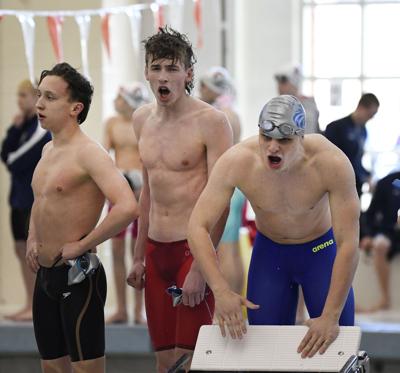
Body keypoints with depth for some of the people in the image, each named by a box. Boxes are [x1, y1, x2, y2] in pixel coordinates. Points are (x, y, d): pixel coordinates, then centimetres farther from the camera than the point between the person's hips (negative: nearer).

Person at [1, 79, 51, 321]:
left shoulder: (42, 128, -15)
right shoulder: (25, 125, 11)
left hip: (36, 199, -9)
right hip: (20, 197, 9)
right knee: (22, 250, 11)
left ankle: (37, 308, -1)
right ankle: (30, 305, 17)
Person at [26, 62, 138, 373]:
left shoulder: (88, 152, -16)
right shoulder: (49, 150, 12)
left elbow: (128, 208, -30)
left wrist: (80, 245, -21)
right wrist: (32, 238, 14)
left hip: (77, 277, -9)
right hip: (45, 275, 9)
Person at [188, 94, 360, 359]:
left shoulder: (332, 164, -32)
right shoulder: (236, 163, -28)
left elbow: (348, 245, -30)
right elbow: (198, 227, -27)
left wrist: (331, 317, -34)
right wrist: (221, 291, -40)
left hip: (321, 250, -1)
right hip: (269, 251, 1)